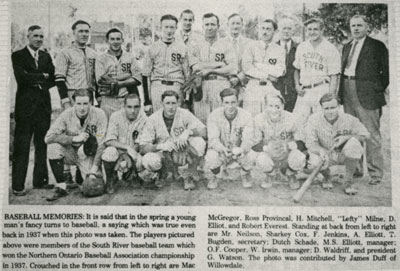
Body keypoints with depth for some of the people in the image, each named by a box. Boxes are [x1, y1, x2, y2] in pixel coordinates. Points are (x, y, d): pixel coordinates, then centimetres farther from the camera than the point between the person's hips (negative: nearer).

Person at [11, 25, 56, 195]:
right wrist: (42, 76, -5)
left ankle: (40, 180, 18)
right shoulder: (18, 56, 1)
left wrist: (38, 83, -3)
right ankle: (18, 185, 1)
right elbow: (21, 77, -12)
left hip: (44, 105, 5)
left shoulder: (46, 57, 16)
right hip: (25, 106, -5)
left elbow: (53, 79, 10)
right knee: (21, 147, -3)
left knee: (42, 144, 8)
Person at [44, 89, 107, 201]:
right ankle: (61, 187, -16)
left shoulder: (99, 115, -16)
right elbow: (48, 137, -21)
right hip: (71, 152, 1)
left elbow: (101, 144, -17)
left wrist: (94, 168, -25)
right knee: (53, 146, -29)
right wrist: (75, 138, -28)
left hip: (90, 155, -1)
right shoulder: (67, 114, -14)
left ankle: (82, 174, 20)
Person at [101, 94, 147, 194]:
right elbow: (109, 141, -17)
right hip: (117, 150, -2)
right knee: (110, 151, -36)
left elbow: (139, 144, -8)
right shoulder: (116, 116, -11)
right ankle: (110, 180, -3)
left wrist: (128, 155, -26)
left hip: (132, 153, 2)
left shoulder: (143, 119, -10)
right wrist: (127, 147, -30)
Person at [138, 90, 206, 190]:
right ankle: (160, 174, 7)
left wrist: (188, 131, -36)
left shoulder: (184, 114, -8)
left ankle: (188, 176, -4)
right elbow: (143, 146, -14)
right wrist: (160, 146, -32)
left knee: (199, 142, -28)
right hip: (162, 156, 0)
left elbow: (203, 131, -17)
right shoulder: (153, 119, -10)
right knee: (147, 160, -34)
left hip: (183, 155, 1)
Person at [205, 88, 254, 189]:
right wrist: (223, 149, -48)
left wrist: (241, 149, -50)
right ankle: (215, 177, 5)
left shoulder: (246, 116, -16)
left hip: (238, 151, 0)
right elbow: (213, 139, -25)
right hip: (220, 151, 0)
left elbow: (248, 139, -25)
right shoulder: (214, 116, -17)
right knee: (211, 156, -32)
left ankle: (245, 175, 5)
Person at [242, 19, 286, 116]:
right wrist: (266, 75, -6)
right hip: (253, 89, -1)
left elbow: (279, 71, -3)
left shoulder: (280, 50, 10)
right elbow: (246, 68, -4)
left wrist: (257, 65, -7)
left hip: (272, 90, 1)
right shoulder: (251, 47, 8)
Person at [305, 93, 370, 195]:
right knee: (313, 162, -33)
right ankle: (327, 177, 9)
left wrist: (346, 137, -23)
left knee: (353, 143, -34)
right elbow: (310, 143, -18)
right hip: (327, 155, 0)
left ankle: (349, 181, -12)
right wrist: (321, 150, -42)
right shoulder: (314, 120, -14)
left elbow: (365, 135, -5)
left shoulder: (349, 119, -16)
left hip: (345, 155, 0)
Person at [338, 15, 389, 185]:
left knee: (371, 135, -4)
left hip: (367, 96, -6)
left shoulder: (377, 46, -1)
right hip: (348, 94, 6)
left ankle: (375, 173, 3)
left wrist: (379, 90, -4)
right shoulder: (347, 47, 18)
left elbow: (386, 71, -3)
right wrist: (341, 91, 8)